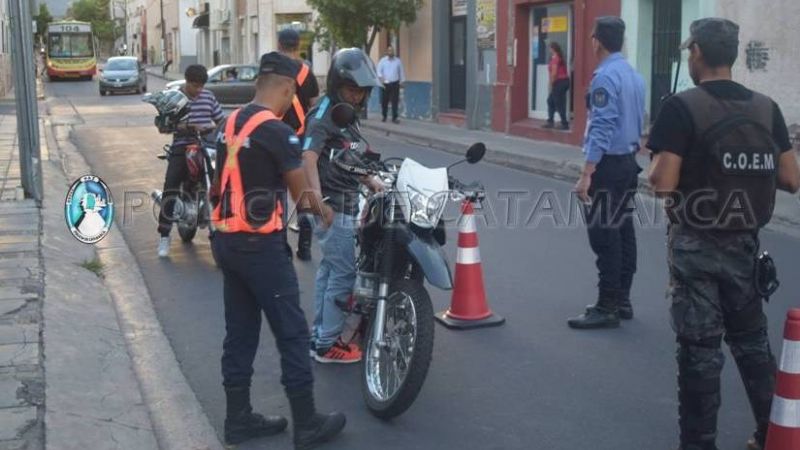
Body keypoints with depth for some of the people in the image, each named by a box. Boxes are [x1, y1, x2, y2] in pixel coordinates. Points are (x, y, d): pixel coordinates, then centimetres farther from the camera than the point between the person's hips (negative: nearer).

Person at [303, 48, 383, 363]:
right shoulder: (324, 113, -13)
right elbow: (309, 159, -26)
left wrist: (374, 184, 22)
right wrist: (318, 200, -36)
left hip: (347, 203, 10)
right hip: (332, 206, -10)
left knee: (330, 268, 14)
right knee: (344, 271, -8)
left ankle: (319, 335, 23)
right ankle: (326, 344, -1)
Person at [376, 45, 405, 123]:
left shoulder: (398, 61, 7)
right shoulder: (382, 60, 3)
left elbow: (401, 72, 13)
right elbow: (379, 71, -2)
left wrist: (402, 81, 10)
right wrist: (381, 80, -15)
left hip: (395, 83, 0)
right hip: (385, 83, 0)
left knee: (395, 101, -5)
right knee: (384, 101, 4)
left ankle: (394, 117, -4)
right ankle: (384, 116, 19)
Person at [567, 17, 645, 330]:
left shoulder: (605, 76, -16)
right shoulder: (635, 76, 12)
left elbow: (601, 128, -22)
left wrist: (586, 175, -23)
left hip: (608, 165, -9)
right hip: (629, 163, 9)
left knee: (604, 236, -5)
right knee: (623, 232, 13)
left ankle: (607, 308, -2)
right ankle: (622, 300, 20)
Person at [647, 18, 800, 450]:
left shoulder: (682, 107, -13)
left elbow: (663, 184, -19)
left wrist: (657, 161, 2)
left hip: (696, 245, -5)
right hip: (744, 243, 5)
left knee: (700, 348, 4)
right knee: (752, 340, 19)